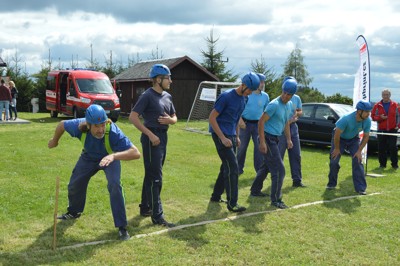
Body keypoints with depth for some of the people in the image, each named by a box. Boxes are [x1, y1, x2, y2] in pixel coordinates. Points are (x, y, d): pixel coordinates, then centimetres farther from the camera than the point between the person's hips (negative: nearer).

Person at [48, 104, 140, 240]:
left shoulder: (113, 131, -43)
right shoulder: (79, 126, -35)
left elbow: (136, 153, -51)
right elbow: (62, 124, -11)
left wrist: (114, 156, -66)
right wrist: (54, 141, 7)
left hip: (110, 158, -3)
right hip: (89, 157, 4)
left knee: (114, 185, -27)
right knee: (75, 185, 13)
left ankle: (122, 226, -13)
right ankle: (74, 212, 47)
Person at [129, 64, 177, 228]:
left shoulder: (167, 96, 12)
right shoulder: (148, 95, -12)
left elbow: (175, 117, 20)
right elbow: (133, 117, -17)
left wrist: (170, 120, -5)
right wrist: (150, 134, -21)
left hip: (163, 137, 8)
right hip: (151, 138, -8)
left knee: (151, 175, 17)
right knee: (155, 177, -6)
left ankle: (145, 208, 30)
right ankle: (157, 216, -1)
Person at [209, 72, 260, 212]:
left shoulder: (242, 98, 9)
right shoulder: (226, 97, -17)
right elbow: (212, 118, -16)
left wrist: (237, 136, 15)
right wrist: (223, 138, -19)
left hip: (231, 136, 8)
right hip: (221, 135, -8)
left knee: (227, 167, 12)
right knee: (232, 168, -11)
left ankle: (216, 196, 26)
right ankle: (232, 203, -5)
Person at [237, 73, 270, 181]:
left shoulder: (265, 96, 4)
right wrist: (240, 120, -13)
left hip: (258, 124, 2)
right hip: (245, 123, -2)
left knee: (259, 147, -1)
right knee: (242, 147, 6)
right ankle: (239, 168, 21)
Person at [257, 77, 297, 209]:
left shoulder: (289, 105, 10)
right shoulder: (274, 104, -17)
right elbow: (261, 122, -20)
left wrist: (289, 139, 16)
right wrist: (262, 142, -24)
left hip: (274, 139, 9)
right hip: (268, 138, -9)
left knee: (267, 166, 21)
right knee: (279, 169, -8)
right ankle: (275, 199, 1)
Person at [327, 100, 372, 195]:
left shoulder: (367, 120, -23)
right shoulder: (346, 119, -37)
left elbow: (366, 136, -8)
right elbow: (337, 134, -26)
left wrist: (359, 150, -12)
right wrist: (337, 148, -15)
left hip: (354, 139, 3)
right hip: (340, 138, -3)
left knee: (358, 161, -11)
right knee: (334, 161, -6)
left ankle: (361, 188, -8)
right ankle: (332, 184, 17)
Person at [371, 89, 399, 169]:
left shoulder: (395, 105, 4)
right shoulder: (377, 105, 3)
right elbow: (373, 116, 4)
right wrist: (380, 117, -13)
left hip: (392, 130, -1)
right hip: (381, 130, 1)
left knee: (393, 147, -2)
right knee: (381, 148, 3)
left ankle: (394, 164, 8)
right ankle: (382, 163, 13)